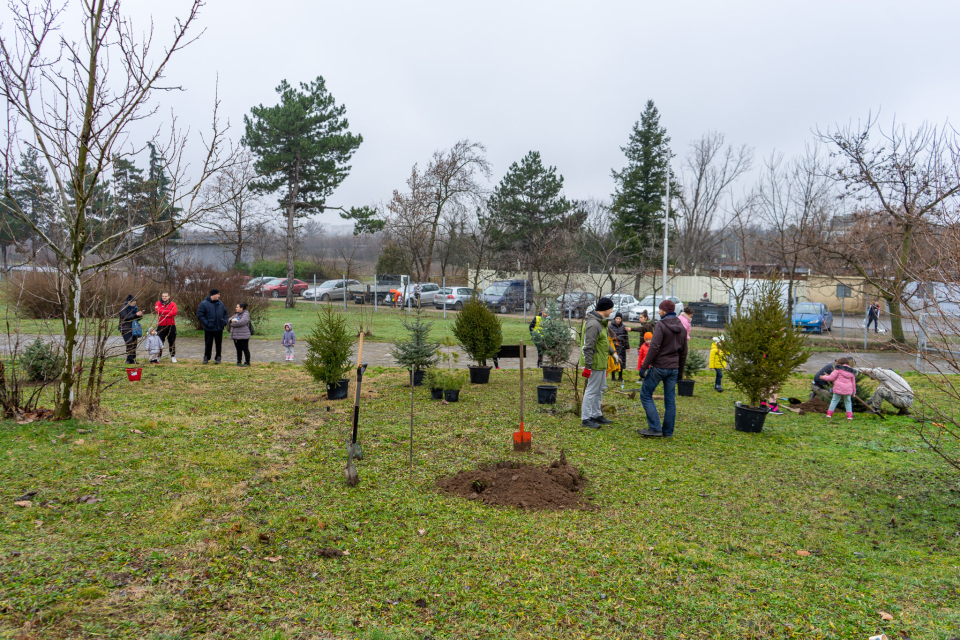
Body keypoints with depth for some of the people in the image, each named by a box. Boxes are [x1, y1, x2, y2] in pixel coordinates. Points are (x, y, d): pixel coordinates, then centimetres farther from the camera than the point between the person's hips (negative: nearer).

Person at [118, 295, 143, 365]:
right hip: (126, 329, -7)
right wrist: (136, 315, -24)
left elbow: (137, 319, 19)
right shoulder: (124, 308, -5)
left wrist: (140, 315, -2)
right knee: (130, 344, -15)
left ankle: (133, 359, 9)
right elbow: (125, 317, -19)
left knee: (134, 344, 4)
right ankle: (130, 359, -15)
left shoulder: (134, 308, 15)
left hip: (133, 329, 7)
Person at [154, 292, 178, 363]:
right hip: (161, 326, 0)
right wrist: (169, 311, -12)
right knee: (159, 342, 4)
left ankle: (173, 356, 14)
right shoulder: (158, 303, 6)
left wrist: (164, 315, -13)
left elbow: (174, 312, -11)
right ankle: (159, 356, 14)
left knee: (172, 342, 6)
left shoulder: (173, 304, 5)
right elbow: (158, 311, -14)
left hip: (171, 326, 0)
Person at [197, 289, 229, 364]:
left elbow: (225, 313, 18)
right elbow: (200, 315, -9)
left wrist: (225, 321, 3)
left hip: (219, 328, 4)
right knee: (208, 343, 5)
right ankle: (206, 357, 20)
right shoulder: (204, 303, -7)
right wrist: (206, 323, -18)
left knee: (218, 344, 8)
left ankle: (218, 358, 17)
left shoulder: (220, 303, 8)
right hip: (209, 328, -4)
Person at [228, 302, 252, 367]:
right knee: (238, 349, 14)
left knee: (245, 349, -1)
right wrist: (232, 320, -11)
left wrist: (232, 324, -13)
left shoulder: (246, 314, -9)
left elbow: (242, 322, -24)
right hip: (235, 335, 8)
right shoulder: (236, 314, 17)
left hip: (243, 336, -8)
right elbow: (230, 320, 15)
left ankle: (247, 362, 6)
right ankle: (239, 361, 23)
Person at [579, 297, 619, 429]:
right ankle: (586, 419, 4)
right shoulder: (593, 324, -22)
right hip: (595, 363, -11)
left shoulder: (600, 322, 13)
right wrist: (588, 365, -26)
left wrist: (613, 353, 24)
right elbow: (588, 346, -25)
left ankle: (596, 415, 29)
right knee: (592, 390, -4)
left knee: (600, 389, 18)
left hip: (600, 363, 11)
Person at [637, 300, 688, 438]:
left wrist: (644, 366, -14)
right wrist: (680, 371, 22)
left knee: (646, 395, 3)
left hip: (659, 367, -7)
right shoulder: (681, 328, 11)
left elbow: (654, 347, -19)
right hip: (673, 368, 7)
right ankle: (668, 431, 14)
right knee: (670, 399, 10)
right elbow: (683, 352, 15)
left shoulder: (661, 325, -12)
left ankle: (655, 428, -3)